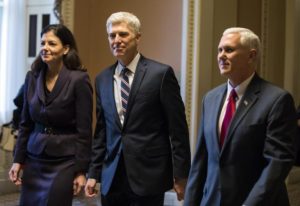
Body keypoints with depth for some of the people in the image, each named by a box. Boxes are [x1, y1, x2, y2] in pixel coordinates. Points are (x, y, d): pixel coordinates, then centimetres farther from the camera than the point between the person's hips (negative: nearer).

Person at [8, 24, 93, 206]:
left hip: (64, 162, -5)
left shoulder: (79, 79, -11)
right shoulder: (32, 77, 4)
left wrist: (81, 170, -11)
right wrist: (18, 160, 7)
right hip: (34, 160, 5)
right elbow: (25, 124, 10)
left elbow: (84, 130, -11)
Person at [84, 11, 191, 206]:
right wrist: (94, 173, 10)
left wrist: (181, 175, -7)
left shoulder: (161, 73, -5)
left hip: (148, 175, -4)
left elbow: (178, 128, -6)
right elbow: (101, 131, 14)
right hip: (111, 178, 4)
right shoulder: (102, 79, 10)